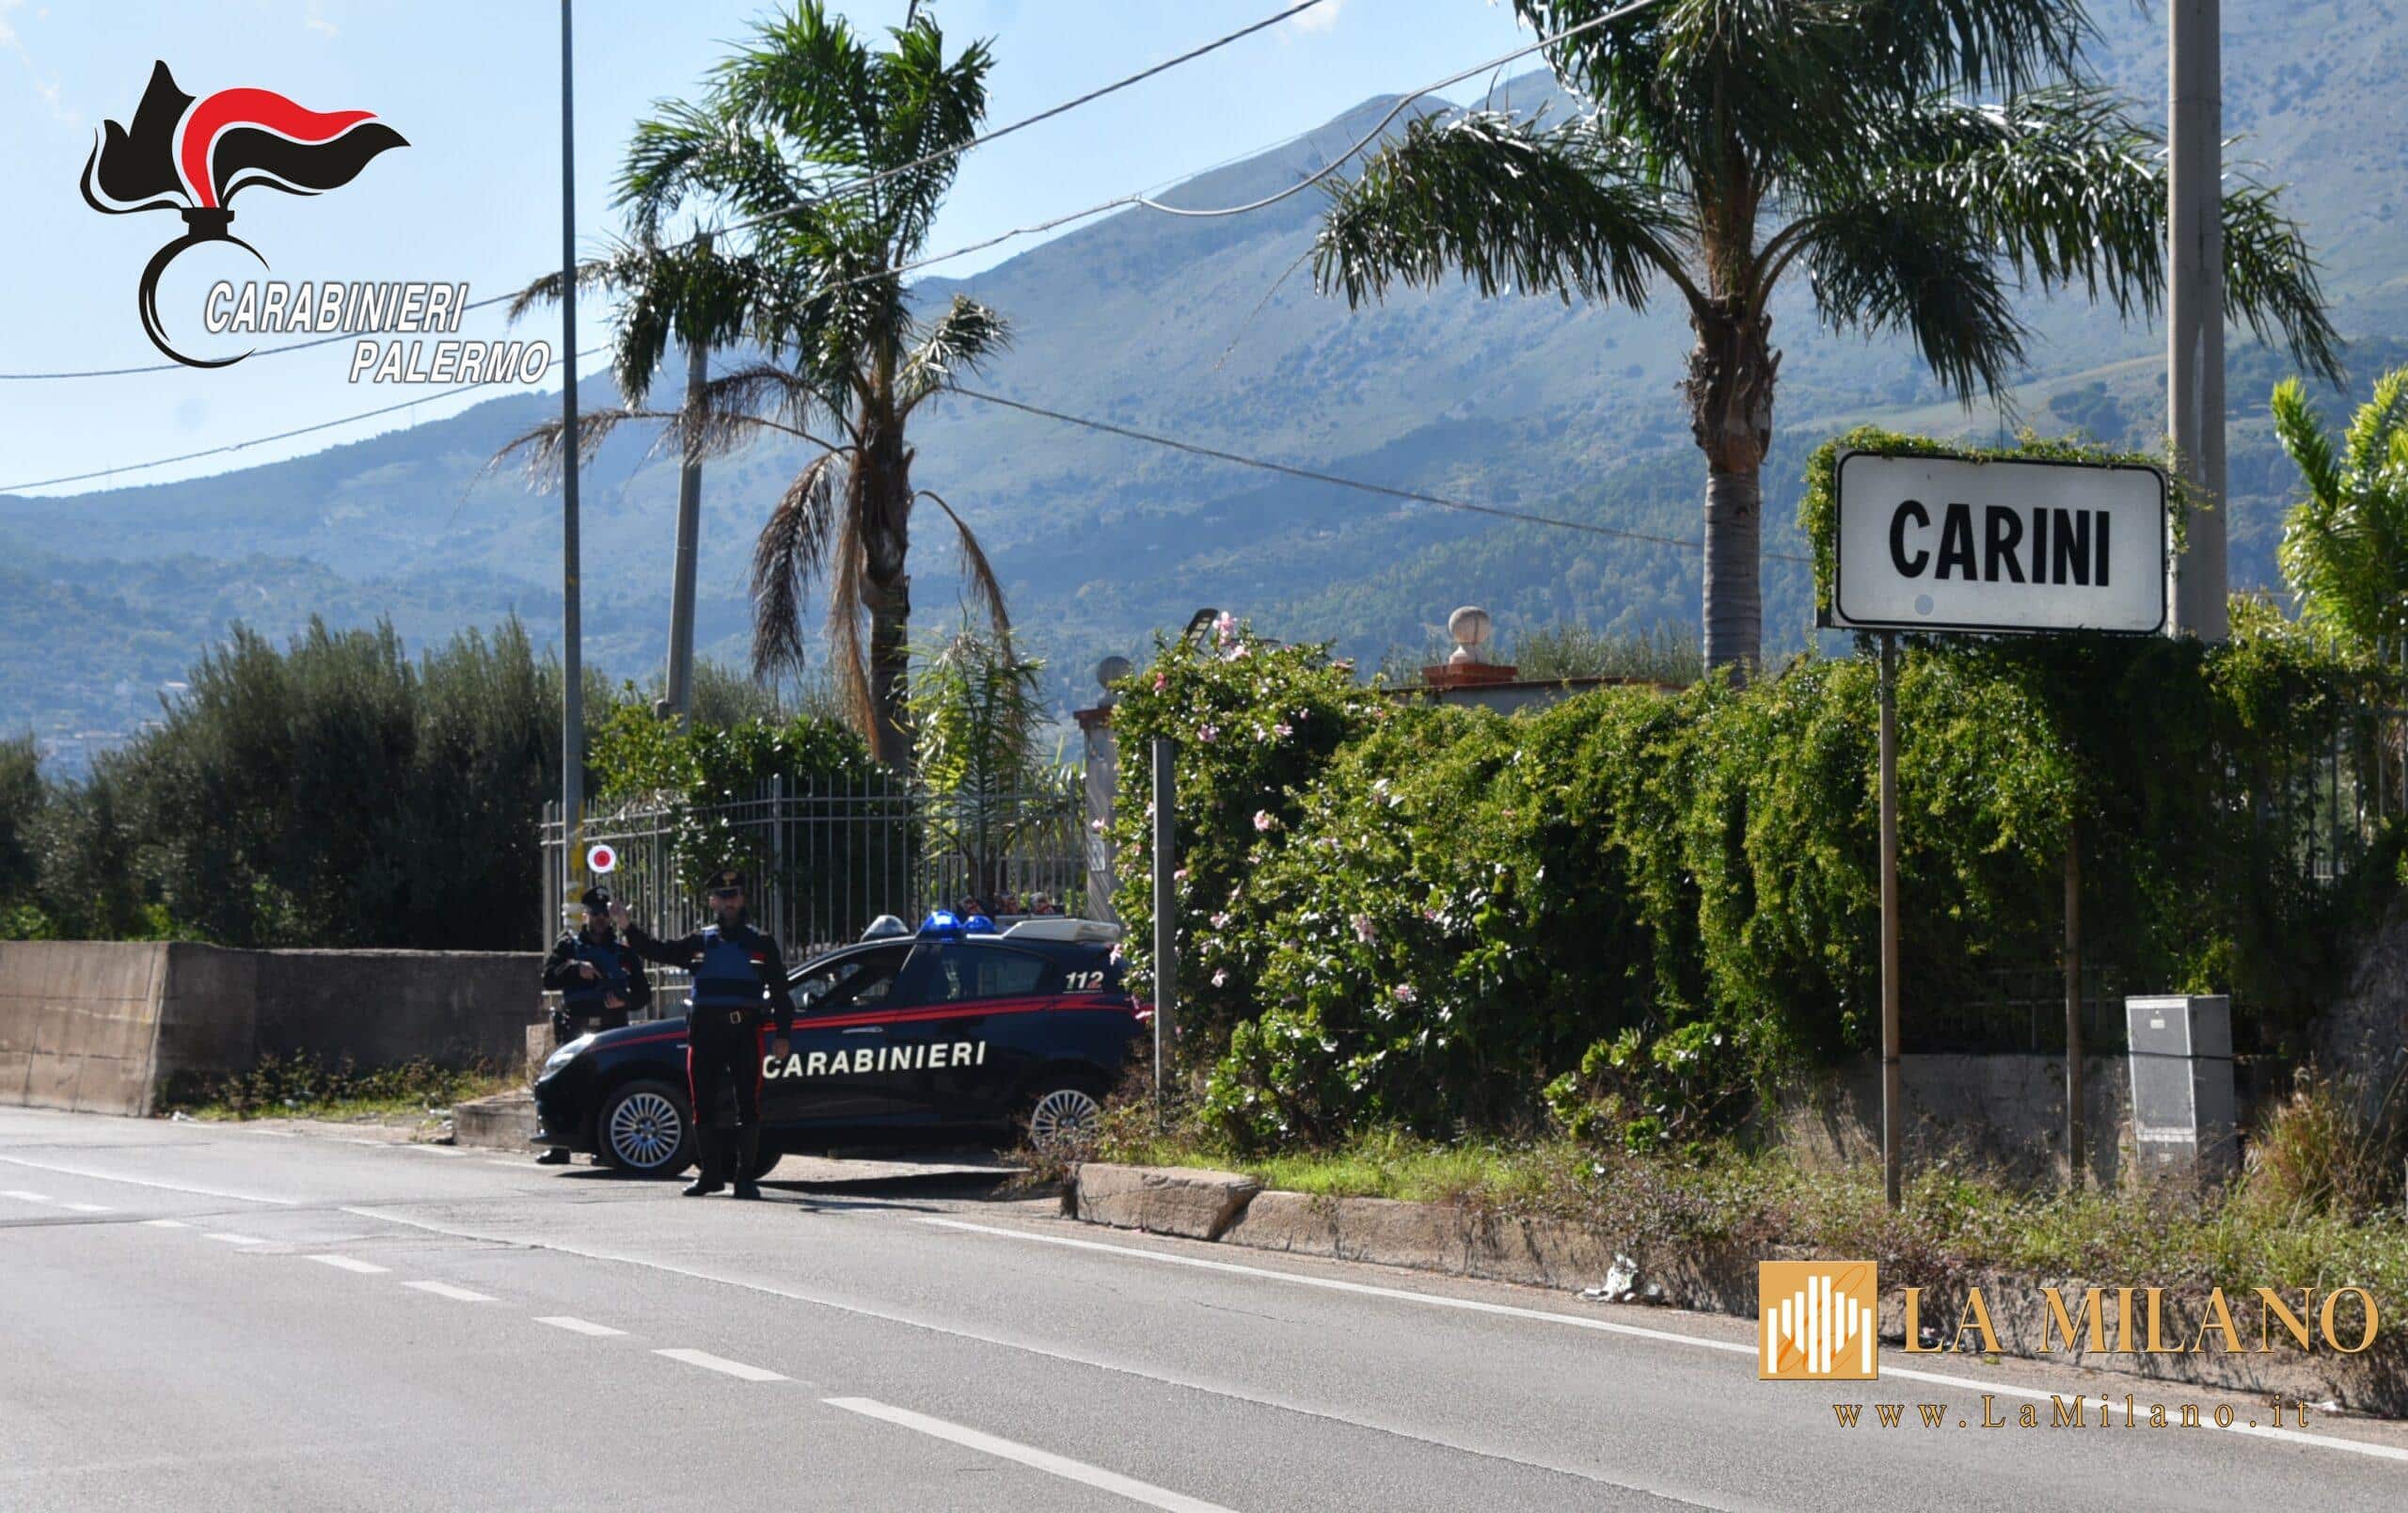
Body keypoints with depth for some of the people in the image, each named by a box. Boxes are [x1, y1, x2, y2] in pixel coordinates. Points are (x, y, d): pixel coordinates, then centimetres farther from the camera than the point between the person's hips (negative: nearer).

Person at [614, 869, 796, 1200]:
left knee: (748, 1107, -5)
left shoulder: (761, 944, 10)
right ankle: (710, 1174, 13)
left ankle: (746, 1176, 1)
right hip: (705, 1033, 2)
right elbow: (658, 952, 4)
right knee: (703, 1107, 4)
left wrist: (783, 1034, 1)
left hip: (745, 1033, -2)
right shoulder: (699, 943, 14)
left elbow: (780, 993, 10)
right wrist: (627, 927, -9)